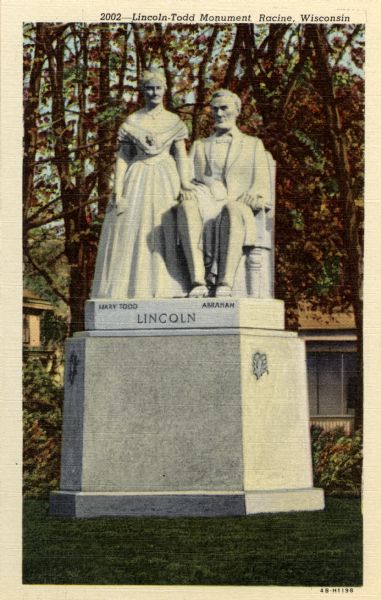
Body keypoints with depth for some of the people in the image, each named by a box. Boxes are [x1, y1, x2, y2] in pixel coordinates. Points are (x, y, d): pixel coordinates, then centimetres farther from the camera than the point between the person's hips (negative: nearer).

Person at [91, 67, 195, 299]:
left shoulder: (174, 122, 9)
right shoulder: (131, 122, 8)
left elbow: (181, 155, 0)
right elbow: (122, 158, 3)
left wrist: (185, 184, -16)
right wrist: (117, 192, -8)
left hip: (165, 183, 0)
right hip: (135, 182, 0)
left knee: (166, 235, -8)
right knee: (131, 235, -6)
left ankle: (168, 293, -10)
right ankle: (131, 293, -6)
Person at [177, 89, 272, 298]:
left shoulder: (253, 145, 23)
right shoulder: (199, 146, 29)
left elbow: (262, 184, 12)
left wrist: (253, 196, -12)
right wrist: (185, 190, -8)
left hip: (237, 206, -1)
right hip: (204, 203, 2)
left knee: (232, 210, -41)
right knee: (187, 207, -37)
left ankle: (225, 283, -48)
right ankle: (198, 281, -45)